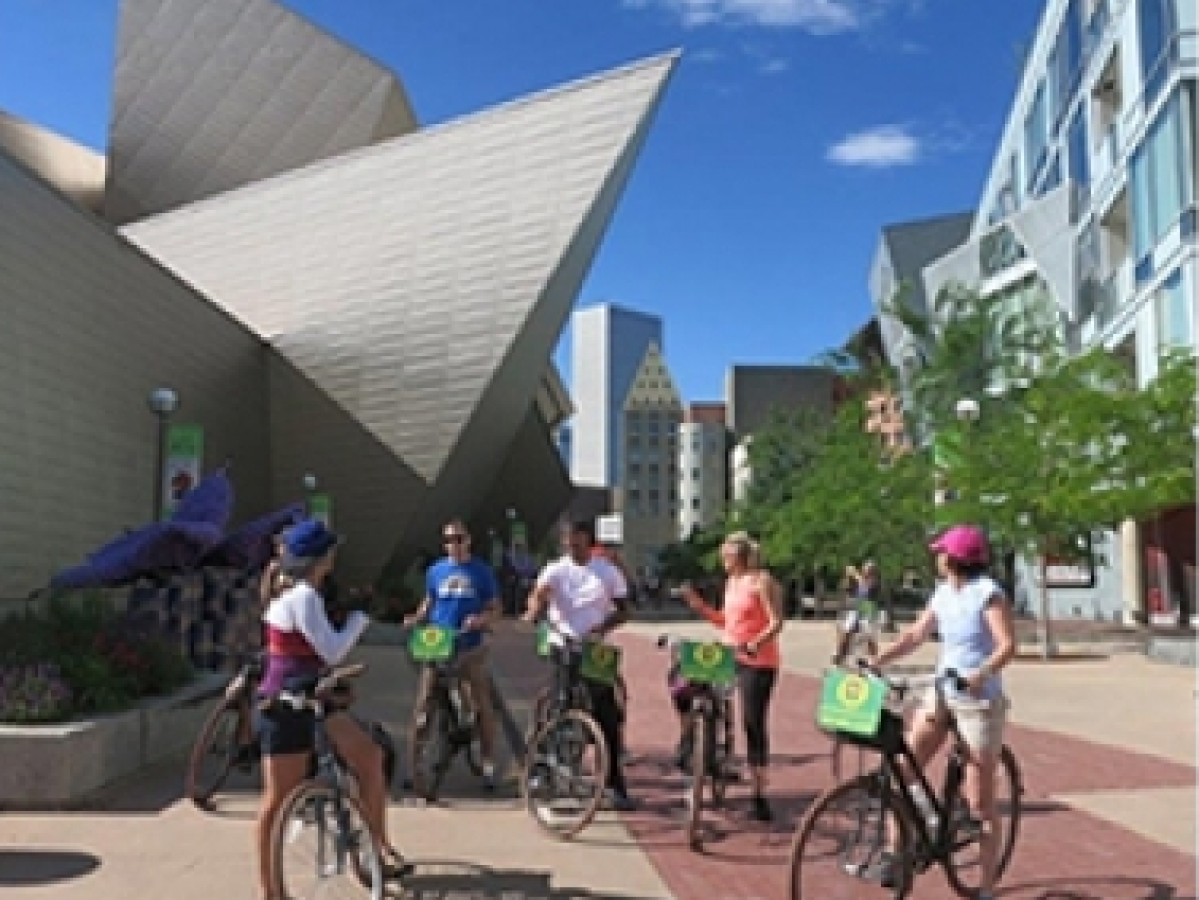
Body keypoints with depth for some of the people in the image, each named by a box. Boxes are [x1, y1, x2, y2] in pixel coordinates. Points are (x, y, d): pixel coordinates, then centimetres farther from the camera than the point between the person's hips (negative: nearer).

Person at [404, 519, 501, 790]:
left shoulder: (481, 571, 2)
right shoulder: (435, 571, 8)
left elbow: (494, 608, 3)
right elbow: (428, 602, 17)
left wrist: (479, 620, -17)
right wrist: (414, 619, -3)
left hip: (471, 648, -1)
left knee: (483, 706, 3)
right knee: (423, 703, -4)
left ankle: (488, 765, 14)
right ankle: (412, 761, 3)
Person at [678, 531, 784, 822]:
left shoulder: (762, 581, -9)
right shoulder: (731, 581, 15)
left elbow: (776, 622, -16)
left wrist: (755, 644, -32)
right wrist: (698, 605, 10)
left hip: (758, 662, -8)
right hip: (730, 658, 8)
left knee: (754, 724, -5)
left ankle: (758, 796, 4)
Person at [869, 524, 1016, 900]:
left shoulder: (988, 593, -13)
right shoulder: (943, 594, 8)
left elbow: (1007, 644, -22)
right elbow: (915, 635, 11)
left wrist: (981, 674, -40)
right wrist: (875, 661, 1)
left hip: (980, 700, -7)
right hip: (941, 694, 7)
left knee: (979, 803, 0)